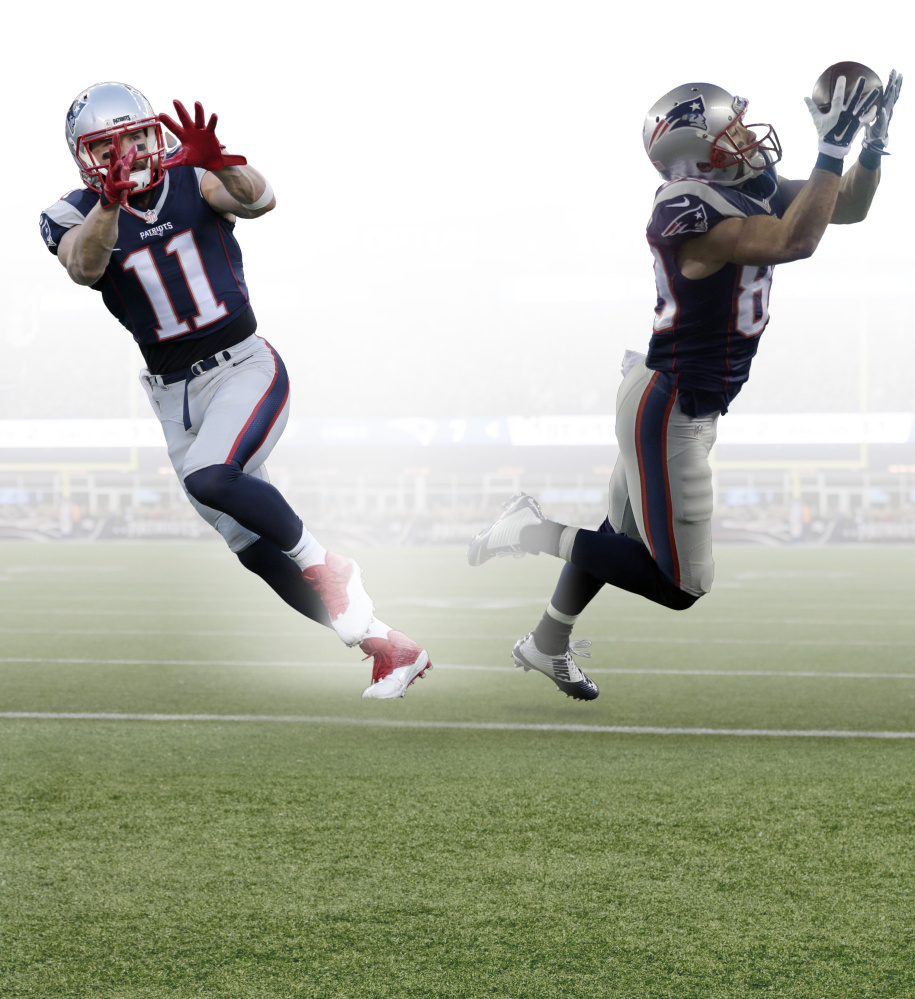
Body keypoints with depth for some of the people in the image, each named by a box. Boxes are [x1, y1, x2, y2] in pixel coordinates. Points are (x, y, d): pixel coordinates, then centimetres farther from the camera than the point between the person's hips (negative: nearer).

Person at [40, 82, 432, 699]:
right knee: (256, 549, 2)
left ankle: (327, 566, -10)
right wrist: (111, 201, -45)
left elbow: (259, 201, -26)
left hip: (245, 368, -3)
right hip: (176, 394, 4)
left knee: (209, 478, -32)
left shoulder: (191, 181, -6)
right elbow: (84, 266, -26)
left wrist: (216, 163, -47)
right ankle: (389, 648, 12)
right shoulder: (76, 217, -3)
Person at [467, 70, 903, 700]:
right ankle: (542, 534, 1)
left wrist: (874, 143, -6)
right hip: (668, 411, -10)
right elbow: (795, 242, -35)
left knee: (620, 535, 24)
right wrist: (834, 149, -32)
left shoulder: (755, 188, 3)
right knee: (682, 584, -5)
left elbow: (848, 208, 11)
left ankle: (546, 647, 40)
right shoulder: (692, 211, -26)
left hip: (692, 404, 10)